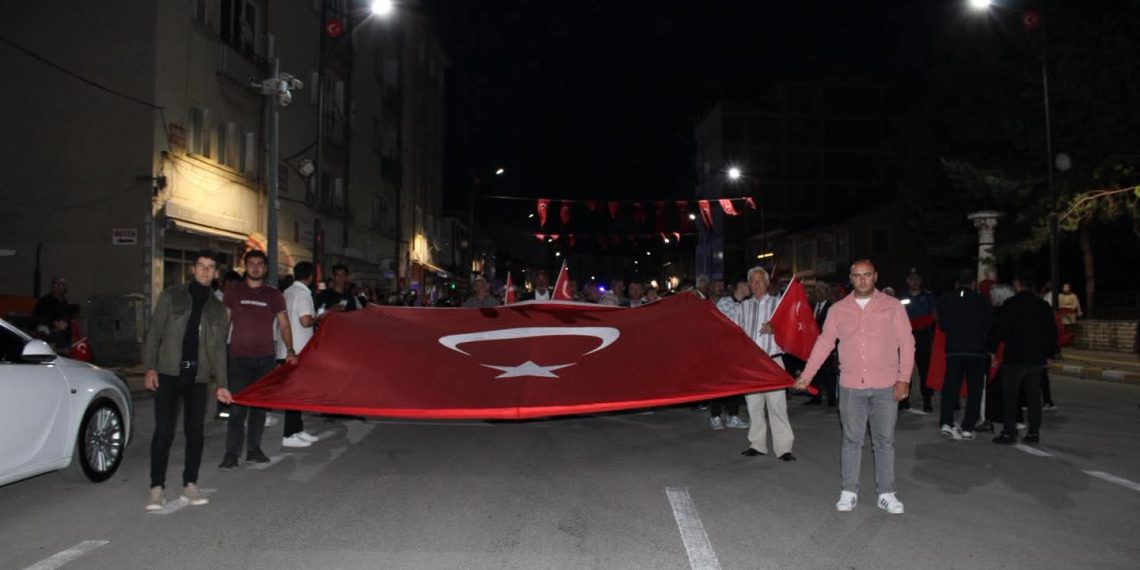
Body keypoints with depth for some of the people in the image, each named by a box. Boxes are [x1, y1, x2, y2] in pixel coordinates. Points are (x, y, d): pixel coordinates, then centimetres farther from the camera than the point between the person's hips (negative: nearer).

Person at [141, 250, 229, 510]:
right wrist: (150, 367, -8)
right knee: (163, 432, -4)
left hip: (197, 377, 3)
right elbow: (154, 332, 2)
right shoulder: (172, 296, 6)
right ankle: (157, 488, 4)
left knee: (196, 432, 4)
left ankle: (190, 486, 15)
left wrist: (222, 384, 8)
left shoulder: (217, 308, 13)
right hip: (168, 374, -2)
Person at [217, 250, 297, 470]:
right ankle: (231, 453, -2)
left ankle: (254, 449, 17)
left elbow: (284, 324, 11)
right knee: (237, 406, -7)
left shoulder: (274, 295, 9)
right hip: (239, 357, -2)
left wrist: (290, 350, -1)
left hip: (266, 357, 2)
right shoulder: (234, 293, 6)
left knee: (260, 405, 8)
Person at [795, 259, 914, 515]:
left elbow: (906, 343, 1)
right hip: (851, 387, 1)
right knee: (851, 441, 8)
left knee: (885, 441, 7)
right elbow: (824, 344, 7)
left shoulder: (892, 307, 2)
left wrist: (904, 378, -7)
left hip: (885, 387, -1)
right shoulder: (838, 309, 5)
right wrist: (806, 375, 2)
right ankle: (849, 492, 17)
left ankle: (886, 493, 18)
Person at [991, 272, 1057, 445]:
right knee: (1033, 395, 11)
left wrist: (992, 349, -3)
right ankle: (1034, 432, 12)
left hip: (1014, 357, -5)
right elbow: (1052, 331, 13)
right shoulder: (1043, 306, 10)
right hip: (1036, 358, 5)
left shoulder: (1010, 304, -8)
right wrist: (1050, 354, 20)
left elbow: (999, 329, -10)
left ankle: (1009, 432, -3)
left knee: (1010, 396, -1)